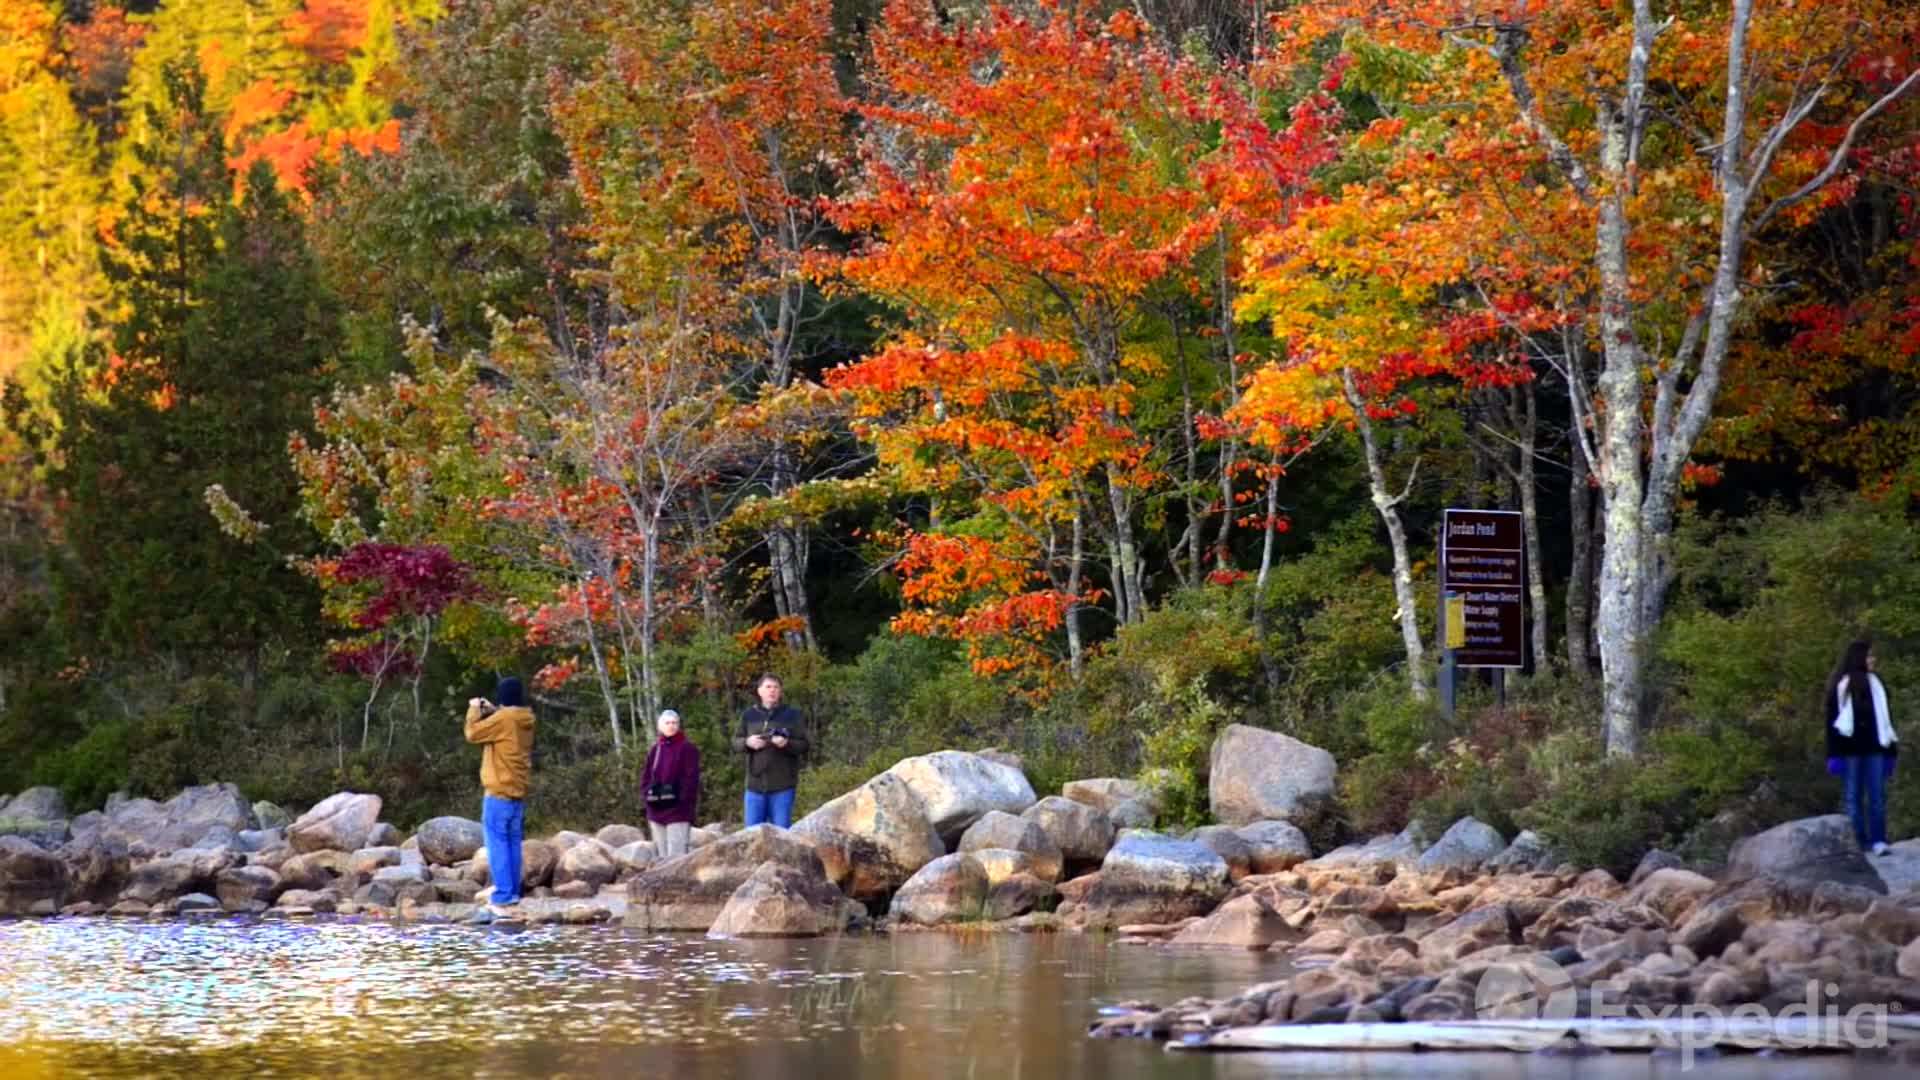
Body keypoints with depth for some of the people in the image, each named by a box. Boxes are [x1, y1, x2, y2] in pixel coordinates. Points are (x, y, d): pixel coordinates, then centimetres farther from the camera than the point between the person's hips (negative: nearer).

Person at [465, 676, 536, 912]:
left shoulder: (503, 718, -16)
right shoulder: (524, 720, 9)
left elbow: (473, 733, -9)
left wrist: (475, 710, 6)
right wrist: (491, 712, 17)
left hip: (499, 792, -8)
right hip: (519, 793, 8)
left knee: (498, 844, -8)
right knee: (513, 843, 11)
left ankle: (503, 897, -13)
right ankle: (513, 894, 12)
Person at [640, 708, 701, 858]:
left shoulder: (687, 748, -2)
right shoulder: (655, 750, 15)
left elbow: (691, 778, -7)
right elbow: (646, 776, 16)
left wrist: (682, 799, -16)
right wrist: (646, 796, 0)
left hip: (678, 811, -6)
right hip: (656, 810, 6)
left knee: (676, 855, -11)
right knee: (663, 855, 10)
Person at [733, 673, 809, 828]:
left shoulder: (792, 715, 2)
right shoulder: (749, 715, 9)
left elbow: (803, 745, -1)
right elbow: (736, 742, 10)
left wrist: (787, 744, -21)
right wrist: (747, 742, -12)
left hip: (782, 786, -2)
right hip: (756, 783, 2)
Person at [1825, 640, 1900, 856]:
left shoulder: (1876, 684, 12)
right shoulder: (1841, 686, 1)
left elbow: (1884, 717, 14)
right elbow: (1833, 721, 0)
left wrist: (1891, 749, 10)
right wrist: (1834, 754, -6)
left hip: (1873, 748, 3)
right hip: (1851, 748, -3)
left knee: (1877, 795, -5)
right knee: (1854, 797, 3)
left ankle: (1878, 840, -8)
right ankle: (1859, 841, 5)